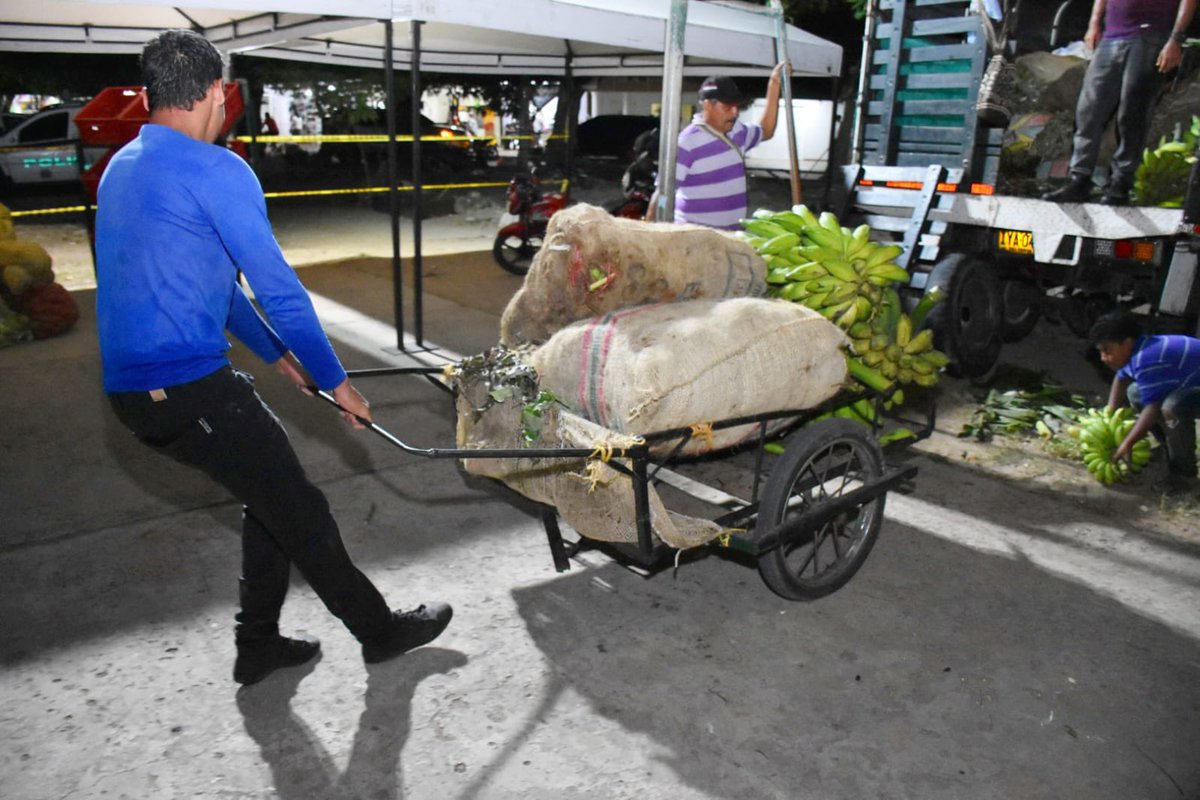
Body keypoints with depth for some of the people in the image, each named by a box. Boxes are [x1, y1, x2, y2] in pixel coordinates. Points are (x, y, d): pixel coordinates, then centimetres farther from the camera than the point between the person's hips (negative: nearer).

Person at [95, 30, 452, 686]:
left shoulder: (121, 169, 17)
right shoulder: (215, 170, -13)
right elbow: (278, 287, -13)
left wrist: (273, 351, 27)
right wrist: (335, 380, -2)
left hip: (130, 388, 9)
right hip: (191, 388, -9)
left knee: (270, 499, 20)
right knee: (299, 511, 4)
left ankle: (258, 645, 29)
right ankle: (380, 631, 20)